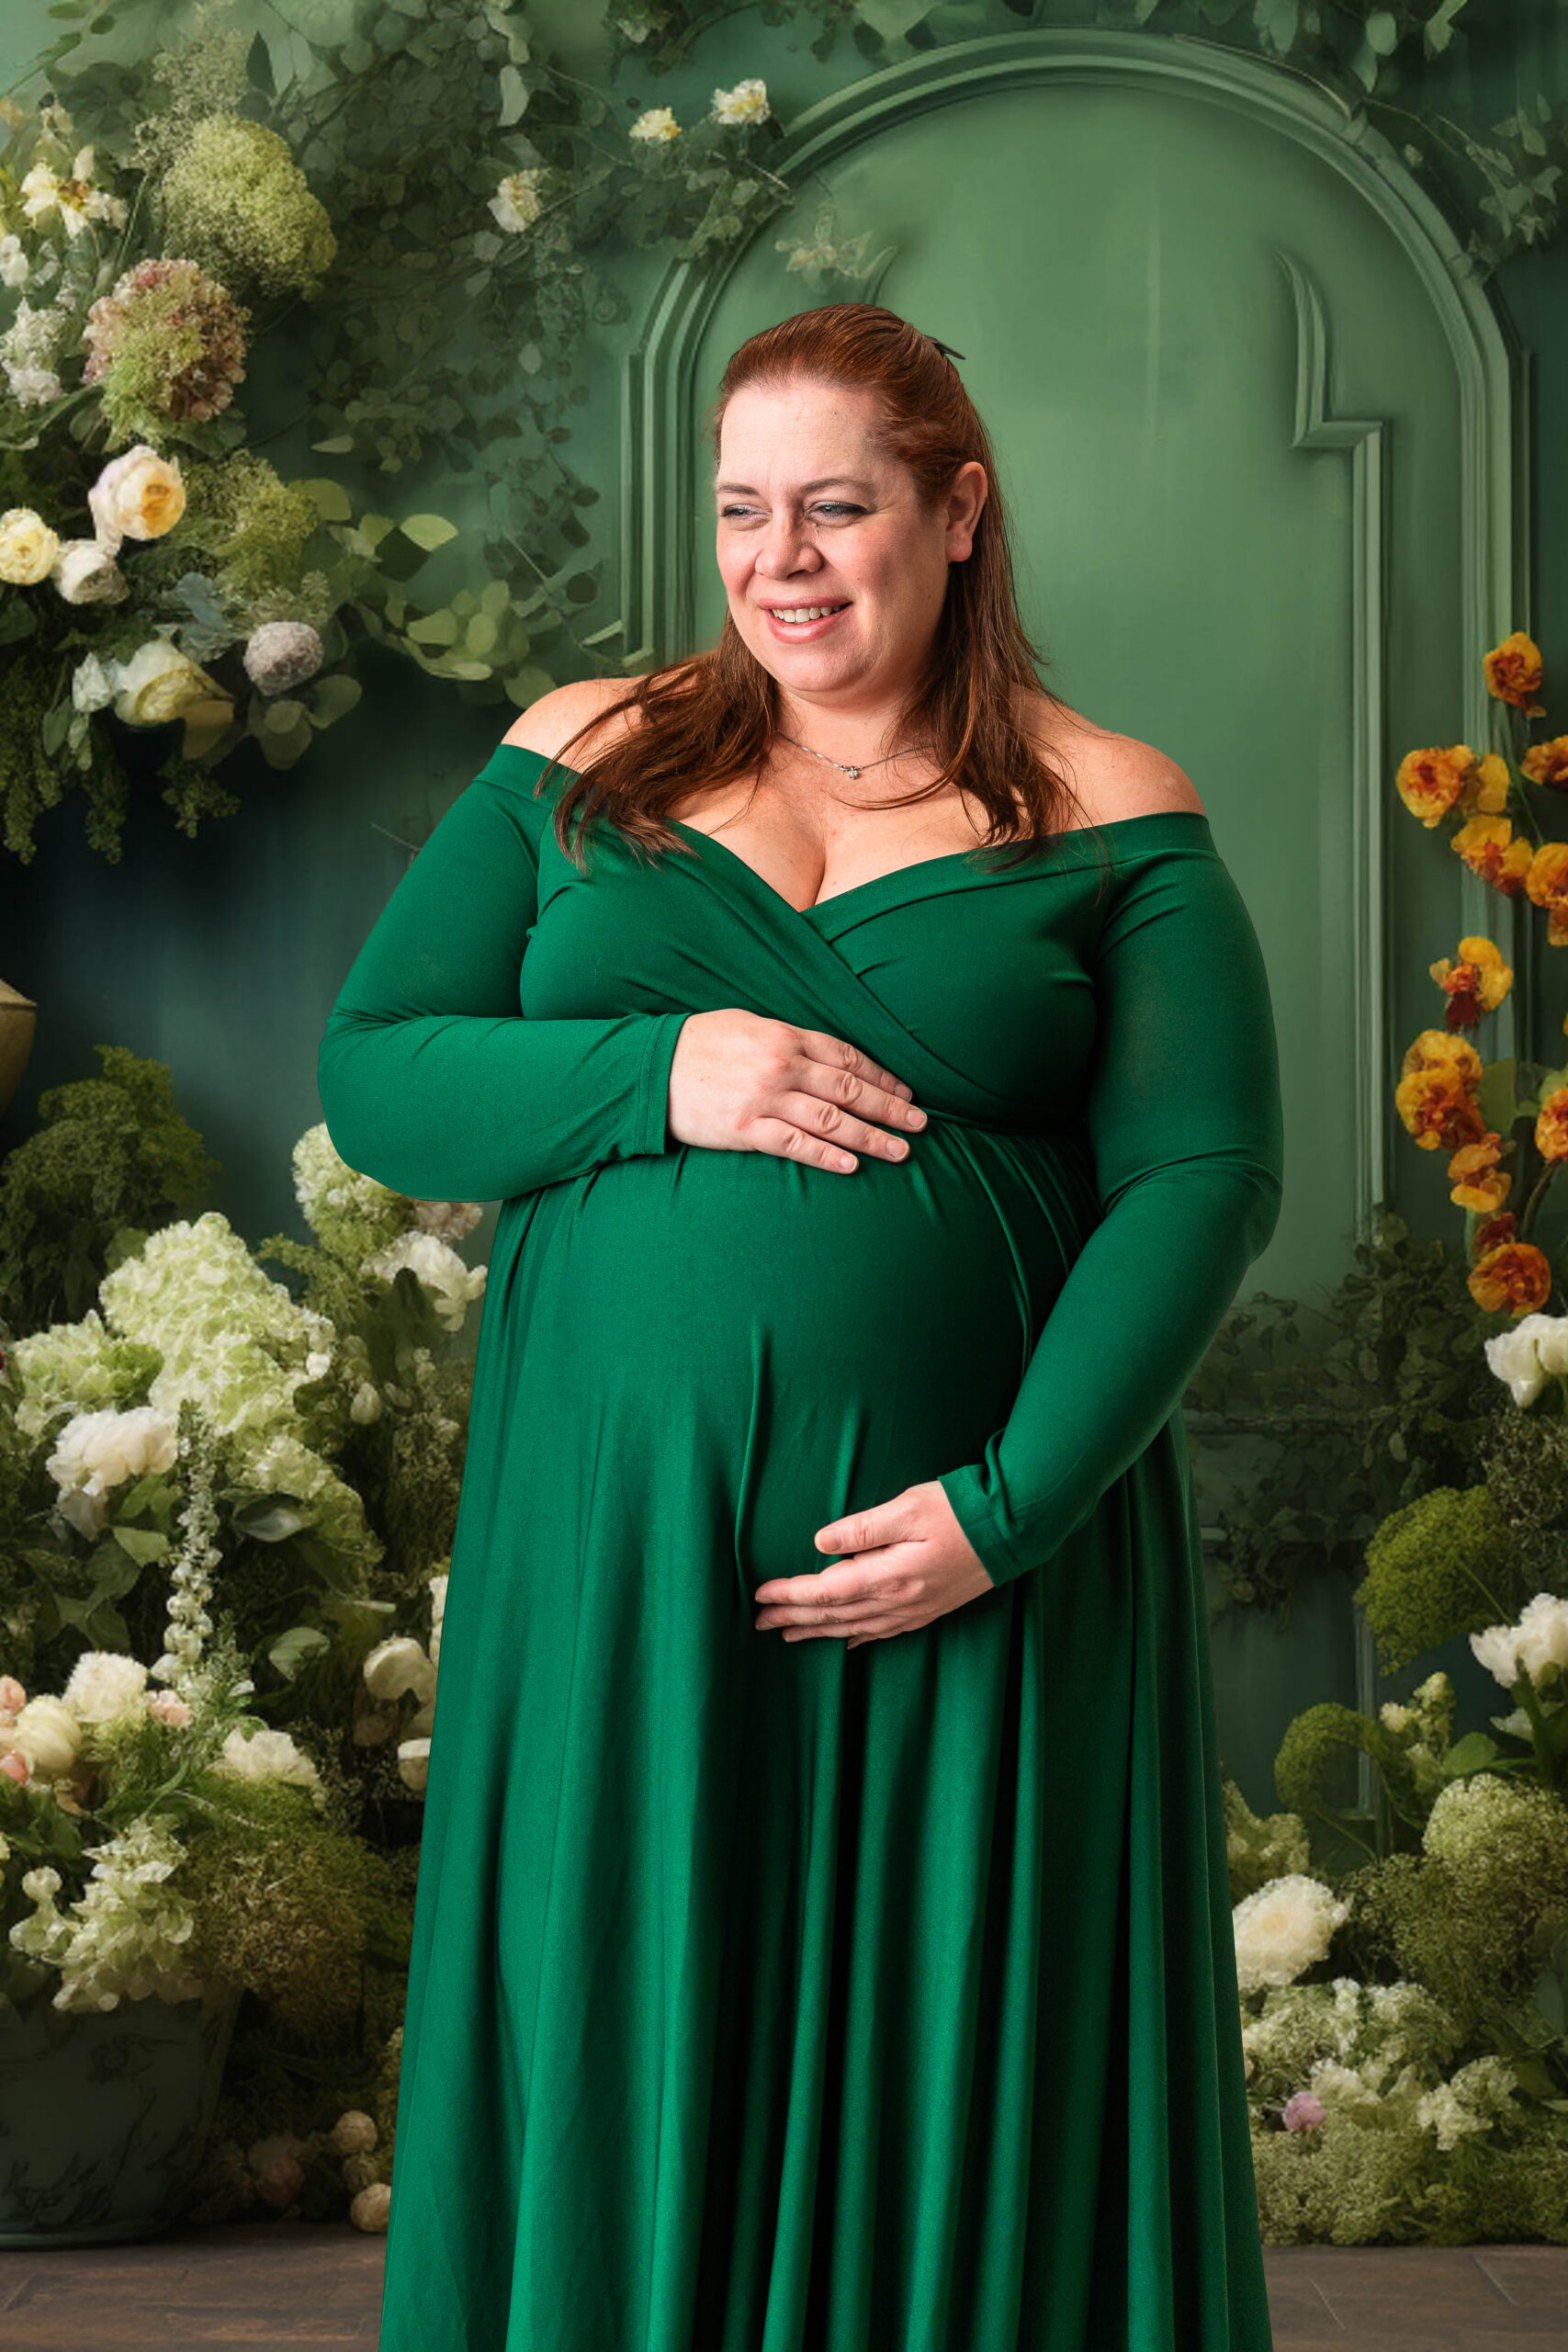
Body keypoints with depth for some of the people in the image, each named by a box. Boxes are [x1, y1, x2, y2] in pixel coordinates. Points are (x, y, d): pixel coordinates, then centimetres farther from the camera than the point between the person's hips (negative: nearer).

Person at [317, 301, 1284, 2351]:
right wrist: (658, 1077, -13)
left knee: (951, 2082, 6)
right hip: (617, 1545, 2)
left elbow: (1202, 1183, -5)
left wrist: (1006, 1509, -15)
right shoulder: (583, 765, 9)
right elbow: (370, 1080, 5)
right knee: (624, 2068, 8)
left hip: (975, 1559, -1)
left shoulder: (1108, 819, 3)